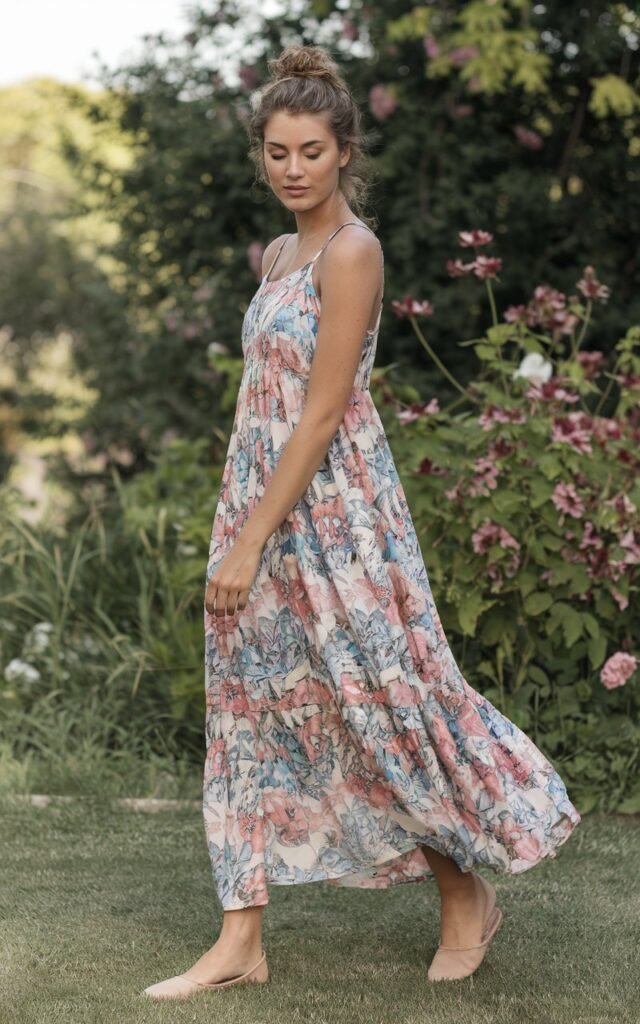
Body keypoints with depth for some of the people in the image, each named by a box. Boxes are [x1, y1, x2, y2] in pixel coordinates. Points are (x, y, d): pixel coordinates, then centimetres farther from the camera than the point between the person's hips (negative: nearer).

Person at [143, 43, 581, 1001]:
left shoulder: (351, 251, -14)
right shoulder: (278, 253, 12)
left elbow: (322, 414, -19)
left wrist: (250, 543, -19)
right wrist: (238, 528, 15)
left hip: (332, 508, -9)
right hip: (262, 497, 9)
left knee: (381, 699, 2)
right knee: (252, 712, 7)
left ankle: (467, 891, 23)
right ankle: (240, 941, 13)